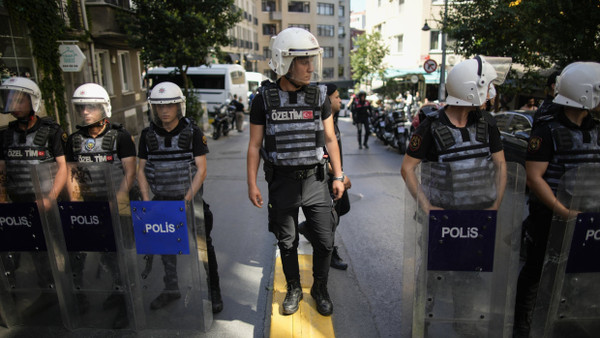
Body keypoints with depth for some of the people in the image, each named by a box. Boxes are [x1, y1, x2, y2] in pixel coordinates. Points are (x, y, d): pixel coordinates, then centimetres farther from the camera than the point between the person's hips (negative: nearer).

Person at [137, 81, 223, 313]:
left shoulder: (193, 133, -7)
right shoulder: (148, 135, 3)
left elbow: (201, 170, -11)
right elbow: (141, 170, 7)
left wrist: (188, 198, -20)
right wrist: (146, 199, -5)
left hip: (191, 200, -3)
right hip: (161, 201, 4)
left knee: (202, 246, 2)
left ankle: (213, 292, 18)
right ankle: (171, 290, 35)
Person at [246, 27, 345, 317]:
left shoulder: (319, 97, 0)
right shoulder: (264, 100, -5)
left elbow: (330, 139, 6)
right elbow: (255, 145, 0)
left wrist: (338, 176, 4)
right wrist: (252, 184, -4)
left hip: (314, 178, 1)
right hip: (282, 181, -1)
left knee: (325, 240, 5)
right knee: (287, 241, 12)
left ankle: (320, 288, 30)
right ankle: (294, 289, 35)